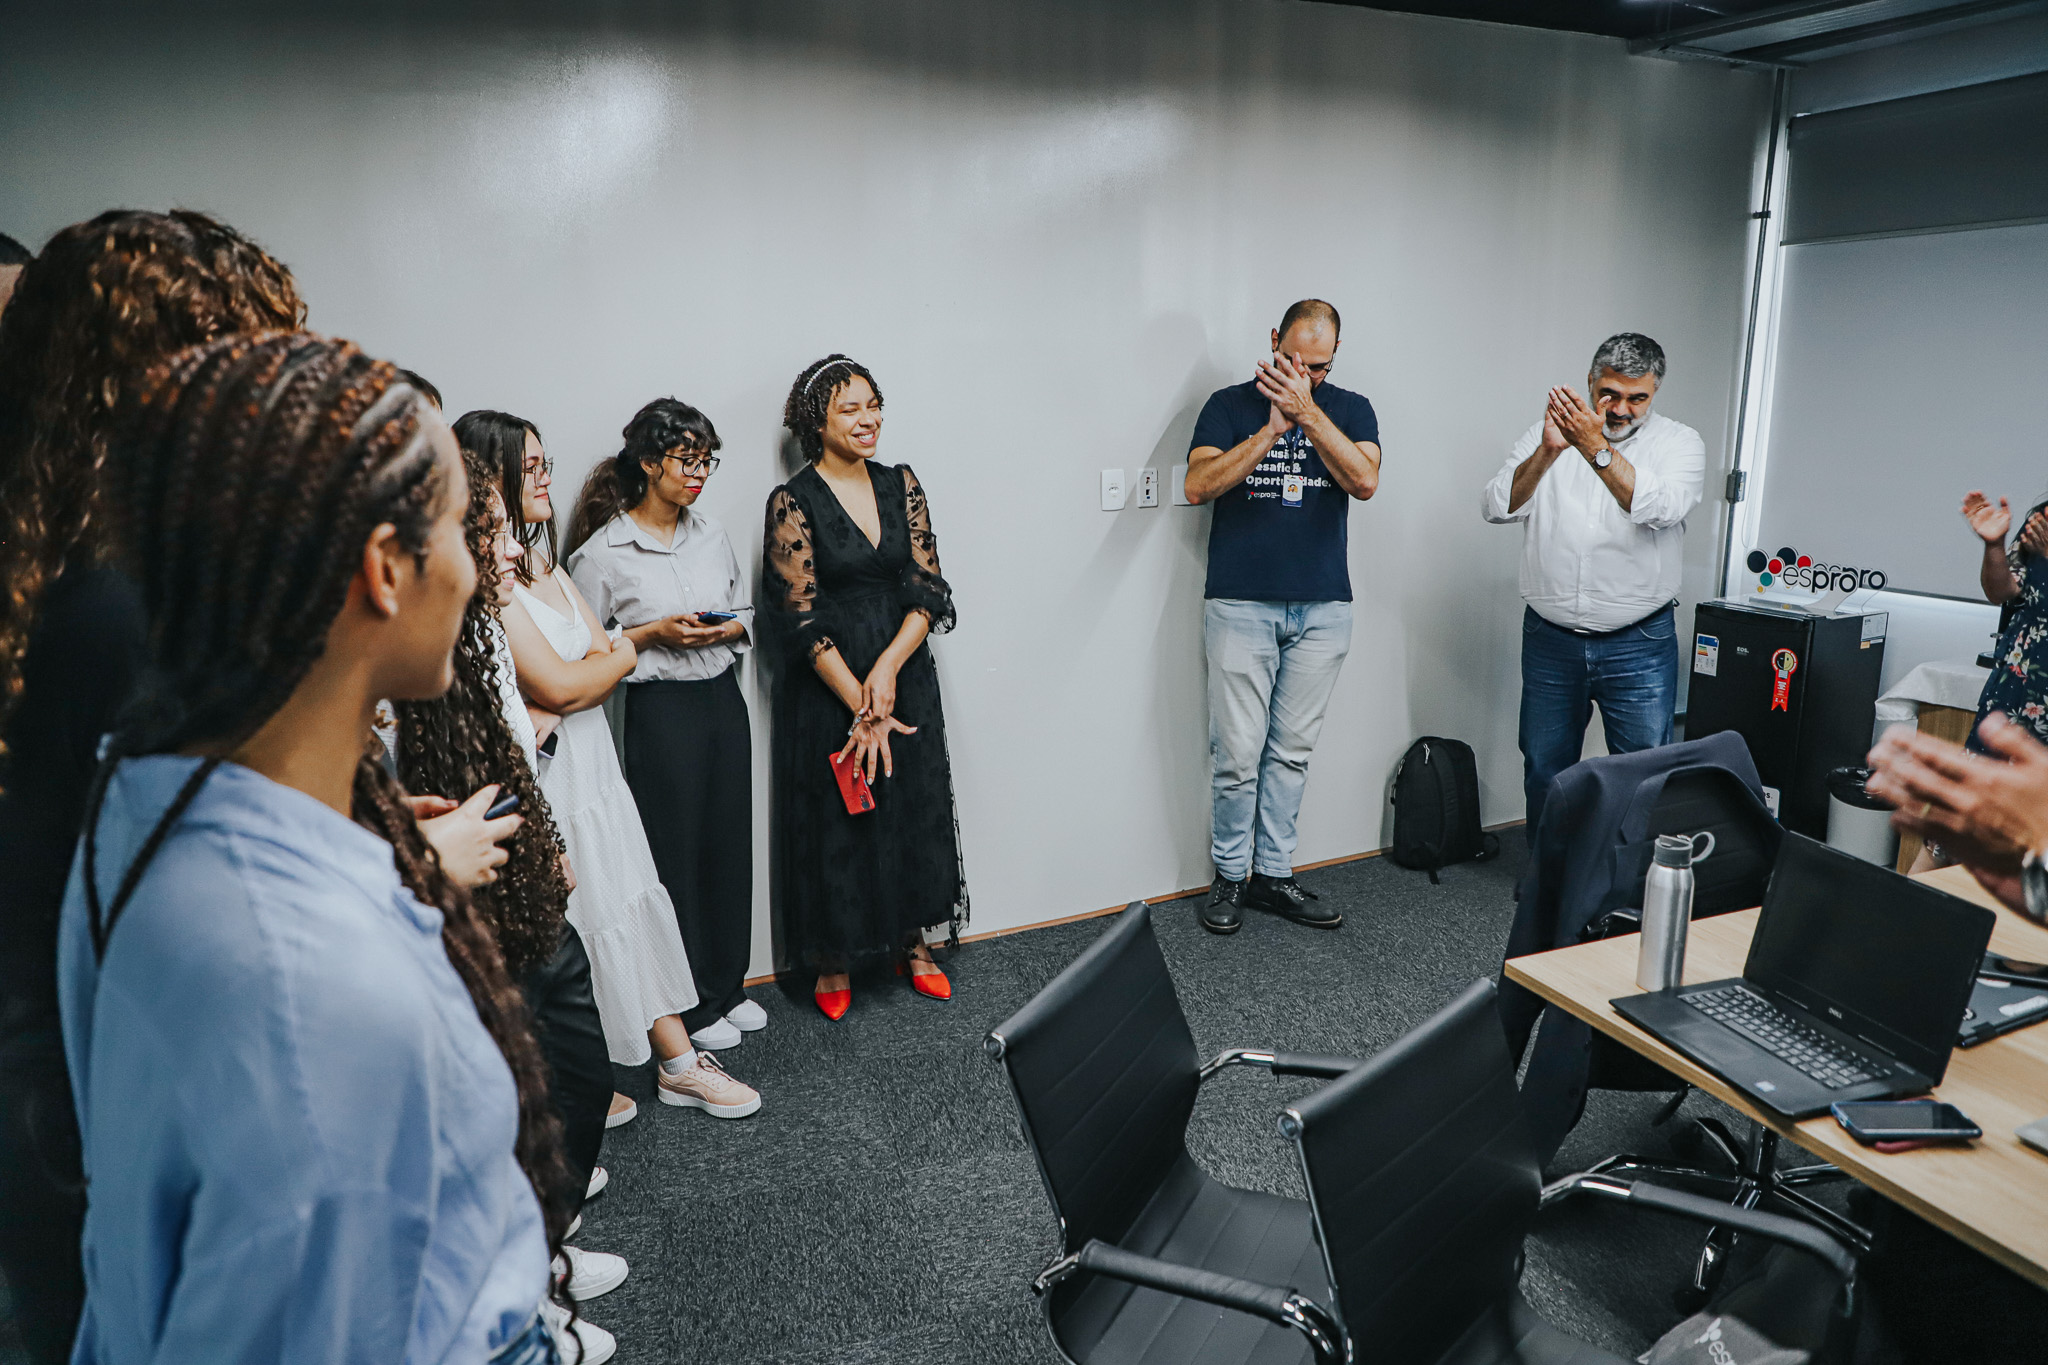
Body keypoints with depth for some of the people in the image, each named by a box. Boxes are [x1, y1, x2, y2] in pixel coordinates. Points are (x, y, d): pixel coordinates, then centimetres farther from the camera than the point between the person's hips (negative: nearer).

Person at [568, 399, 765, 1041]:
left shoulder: (711, 532, 8)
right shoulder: (602, 551, -9)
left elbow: (746, 610, 16)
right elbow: (580, 648, -6)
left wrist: (728, 629, -6)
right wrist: (653, 633, -16)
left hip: (724, 696, 6)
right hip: (662, 709, -5)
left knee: (730, 843, 12)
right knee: (676, 854, 4)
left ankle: (729, 985, 30)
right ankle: (692, 1006, 21)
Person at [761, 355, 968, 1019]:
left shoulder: (900, 484, 3)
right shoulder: (793, 502, -10)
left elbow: (928, 589, -1)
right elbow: (801, 620, -13)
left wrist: (888, 670, -16)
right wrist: (861, 704, -16)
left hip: (907, 677, 4)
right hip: (828, 685, -4)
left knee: (915, 808, 13)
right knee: (837, 821, 6)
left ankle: (913, 941, 32)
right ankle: (836, 960, 25)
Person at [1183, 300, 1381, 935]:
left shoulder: (1349, 409, 8)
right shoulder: (1231, 405, 4)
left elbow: (1365, 481, -10)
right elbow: (1199, 485, -10)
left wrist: (1307, 411, -17)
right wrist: (1272, 429, -17)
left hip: (1322, 608, 2)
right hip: (1241, 605, -2)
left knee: (1292, 751, 8)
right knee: (1238, 755, -2)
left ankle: (1274, 874, 19)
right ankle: (1230, 876, 14)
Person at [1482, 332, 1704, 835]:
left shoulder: (1679, 443, 1)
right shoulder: (1548, 432, 4)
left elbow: (1662, 508, -20)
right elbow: (1497, 507, -10)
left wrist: (1596, 448, -27)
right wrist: (1548, 451, -24)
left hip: (1640, 646, -1)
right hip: (1550, 638, 2)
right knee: (1544, 770, 12)